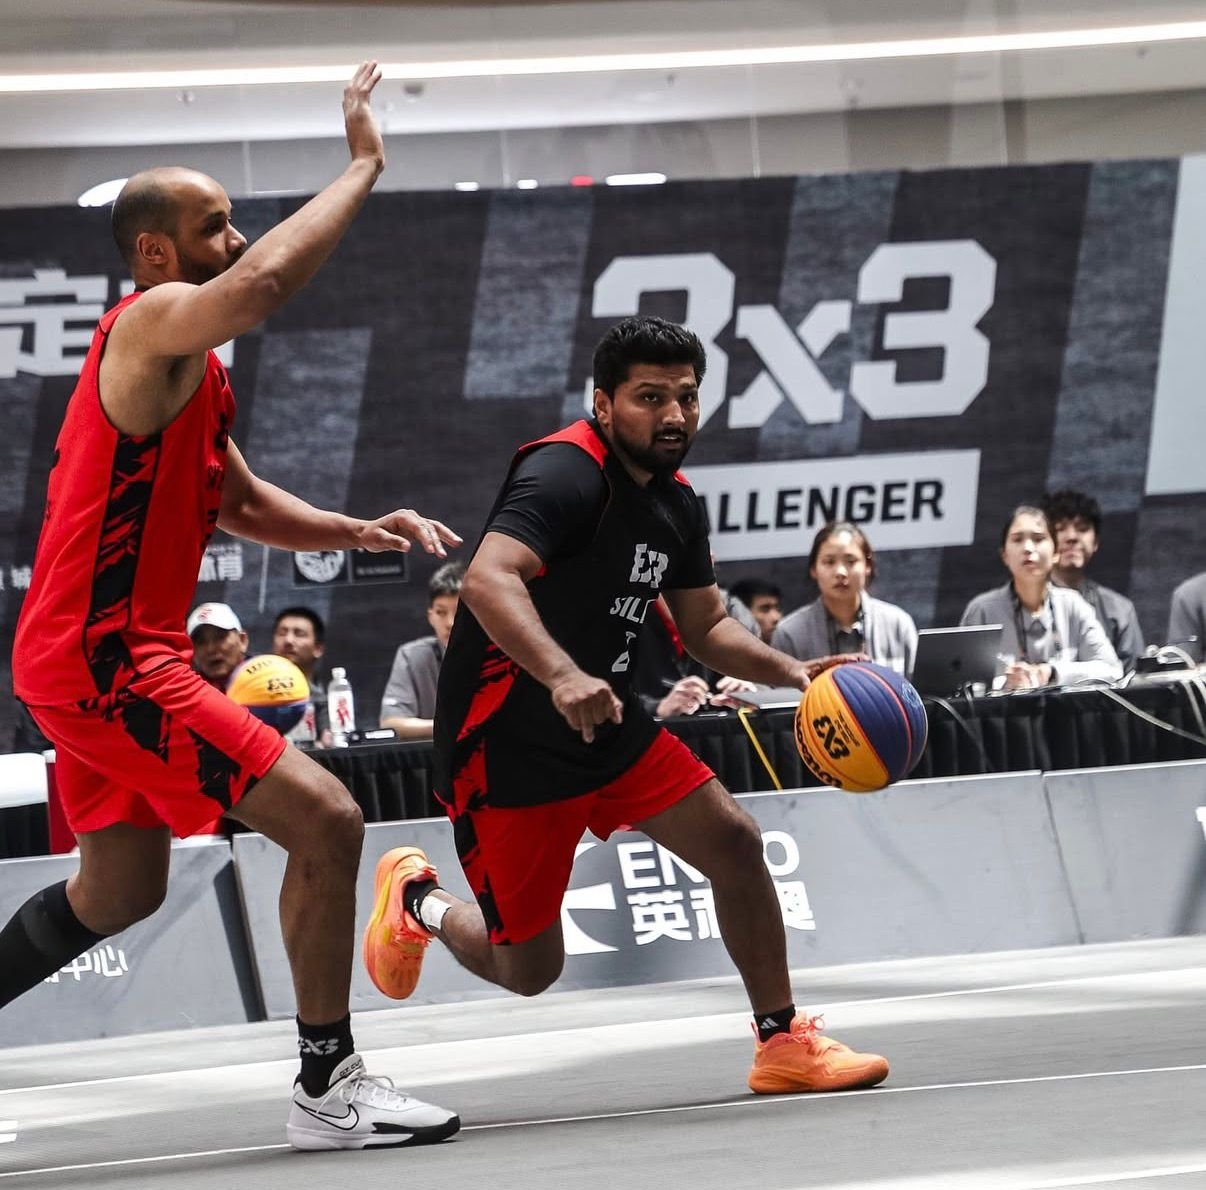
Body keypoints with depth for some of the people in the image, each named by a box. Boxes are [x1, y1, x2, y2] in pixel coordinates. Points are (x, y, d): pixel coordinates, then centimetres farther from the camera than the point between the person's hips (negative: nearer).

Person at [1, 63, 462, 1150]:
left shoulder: (189, 365, 18)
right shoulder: (150, 324, -13)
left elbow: (243, 504, 27)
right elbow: (264, 283, -35)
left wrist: (361, 532, 11)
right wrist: (363, 166, -24)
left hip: (99, 655, 11)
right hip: (105, 655, -11)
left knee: (119, 890, 24)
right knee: (325, 821, -14)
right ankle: (330, 1089, -10)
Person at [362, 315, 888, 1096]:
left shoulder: (677, 503, 6)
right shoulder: (567, 474, -21)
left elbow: (706, 624, 19)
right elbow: (488, 579, -36)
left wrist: (791, 672, 0)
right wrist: (562, 675, -50)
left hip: (607, 724, 8)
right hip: (507, 745, -8)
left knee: (734, 841, -5)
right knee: (527, 969, 0)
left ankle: (782, 1043, 7)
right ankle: (418, 899, 32)